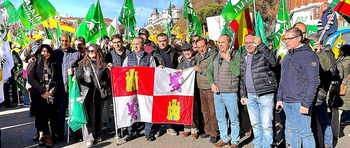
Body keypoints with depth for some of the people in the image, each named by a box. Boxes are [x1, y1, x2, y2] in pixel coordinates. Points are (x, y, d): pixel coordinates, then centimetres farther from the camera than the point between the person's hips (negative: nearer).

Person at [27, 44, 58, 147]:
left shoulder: (53, 65, 14)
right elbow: (31, 79, -6)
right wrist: (43, 91, -12)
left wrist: (51, 91, -5)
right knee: (40, 115, -3)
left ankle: (42, 135, 11)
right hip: (38, 95, -2)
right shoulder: (35, 64, 4)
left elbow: (56, 80, 10)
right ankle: (46, 136, 11)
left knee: (48, 115, -4)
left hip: (50, 95, 2)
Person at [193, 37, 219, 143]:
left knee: (213, 112, -1)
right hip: (201, 88, 7)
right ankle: (207, 130, 29)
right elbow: (193, 57, 36)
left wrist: (199, 69, -13)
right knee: (205, 111, 15)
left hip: (210, 88, -7)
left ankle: (214, 134, 11)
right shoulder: (199, 55, 11)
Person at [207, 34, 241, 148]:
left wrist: (228, 60, -15)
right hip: (217, 92, 5)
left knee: (234, 119, 3)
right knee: (220, 118, 15)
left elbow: (237, 72, -14)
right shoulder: (214, 56, 12)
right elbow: (209, 71, 12)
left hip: (230, 93, -5)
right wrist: (212, 83, -2)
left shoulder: (236, 55, -4)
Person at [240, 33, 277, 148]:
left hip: (265, 95, -6)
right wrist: (242, 95, 14)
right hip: (249, 96, 6)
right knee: (255, 124, 16)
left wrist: (260, 45, -33)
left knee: (266, 124, -2)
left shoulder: (263, 53, -6)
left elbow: (273, 62, -28)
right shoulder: (243, 57, 12)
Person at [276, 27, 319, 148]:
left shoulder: (308, 55, -9)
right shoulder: (287, 56, 15)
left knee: (305, 133, 0)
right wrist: (280, 98, 16)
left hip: (300, 103, -7)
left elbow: (313, 82, -14)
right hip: (287, 102, 7)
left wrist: (306, 103, -18)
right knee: (293, 131, 17)